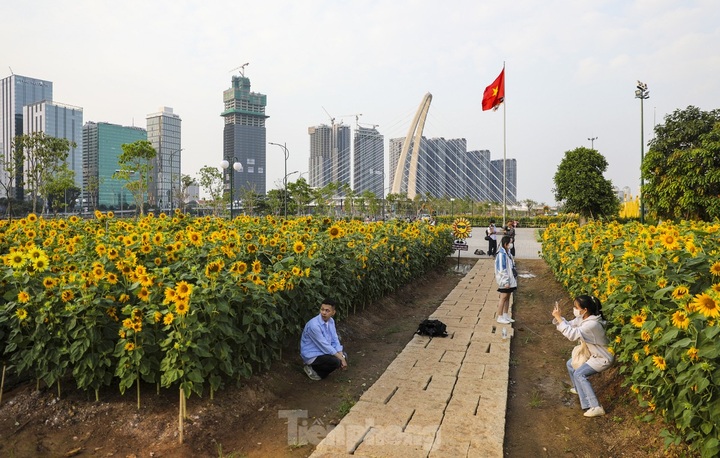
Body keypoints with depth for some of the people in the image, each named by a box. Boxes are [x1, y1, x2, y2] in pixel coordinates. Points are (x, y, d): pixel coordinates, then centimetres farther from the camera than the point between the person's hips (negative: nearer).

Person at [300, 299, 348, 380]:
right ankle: (313, 370, -2)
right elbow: (324, 346, -25)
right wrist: (340, 358, -20)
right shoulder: (314, 325, -29)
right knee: (336, 361, -25)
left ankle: (317, 369, 11)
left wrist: (342, 357, -13)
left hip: (323, 351, 9)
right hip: (311, 355, -9)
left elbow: (335, 341, 0)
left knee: (343, 356, 3)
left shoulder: (331, 321, -3)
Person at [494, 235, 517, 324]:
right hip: (505, 281, -9)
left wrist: (513, 279, 17)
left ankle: (506, 316, 24)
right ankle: (500, 317, 7)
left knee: (507, 297, 15)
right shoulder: (501, 254, -19)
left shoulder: (507, 253, 10)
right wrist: (506, 282, -21)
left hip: (510, 279, 9)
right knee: (503, 298, -2)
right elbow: (501, 269, -21)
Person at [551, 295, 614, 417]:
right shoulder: (582, 318, -6)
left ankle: (595, 407, -22)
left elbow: (571, 334, -38)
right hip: (593, 354, 10)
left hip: (603, 358, -10)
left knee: (579, 374, -22)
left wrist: (559, 318, -35)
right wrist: (558, 317, -18)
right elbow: (569, 325, 0)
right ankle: (579, 388, 40)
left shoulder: (592, 325, -35)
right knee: (571, 364, 17)